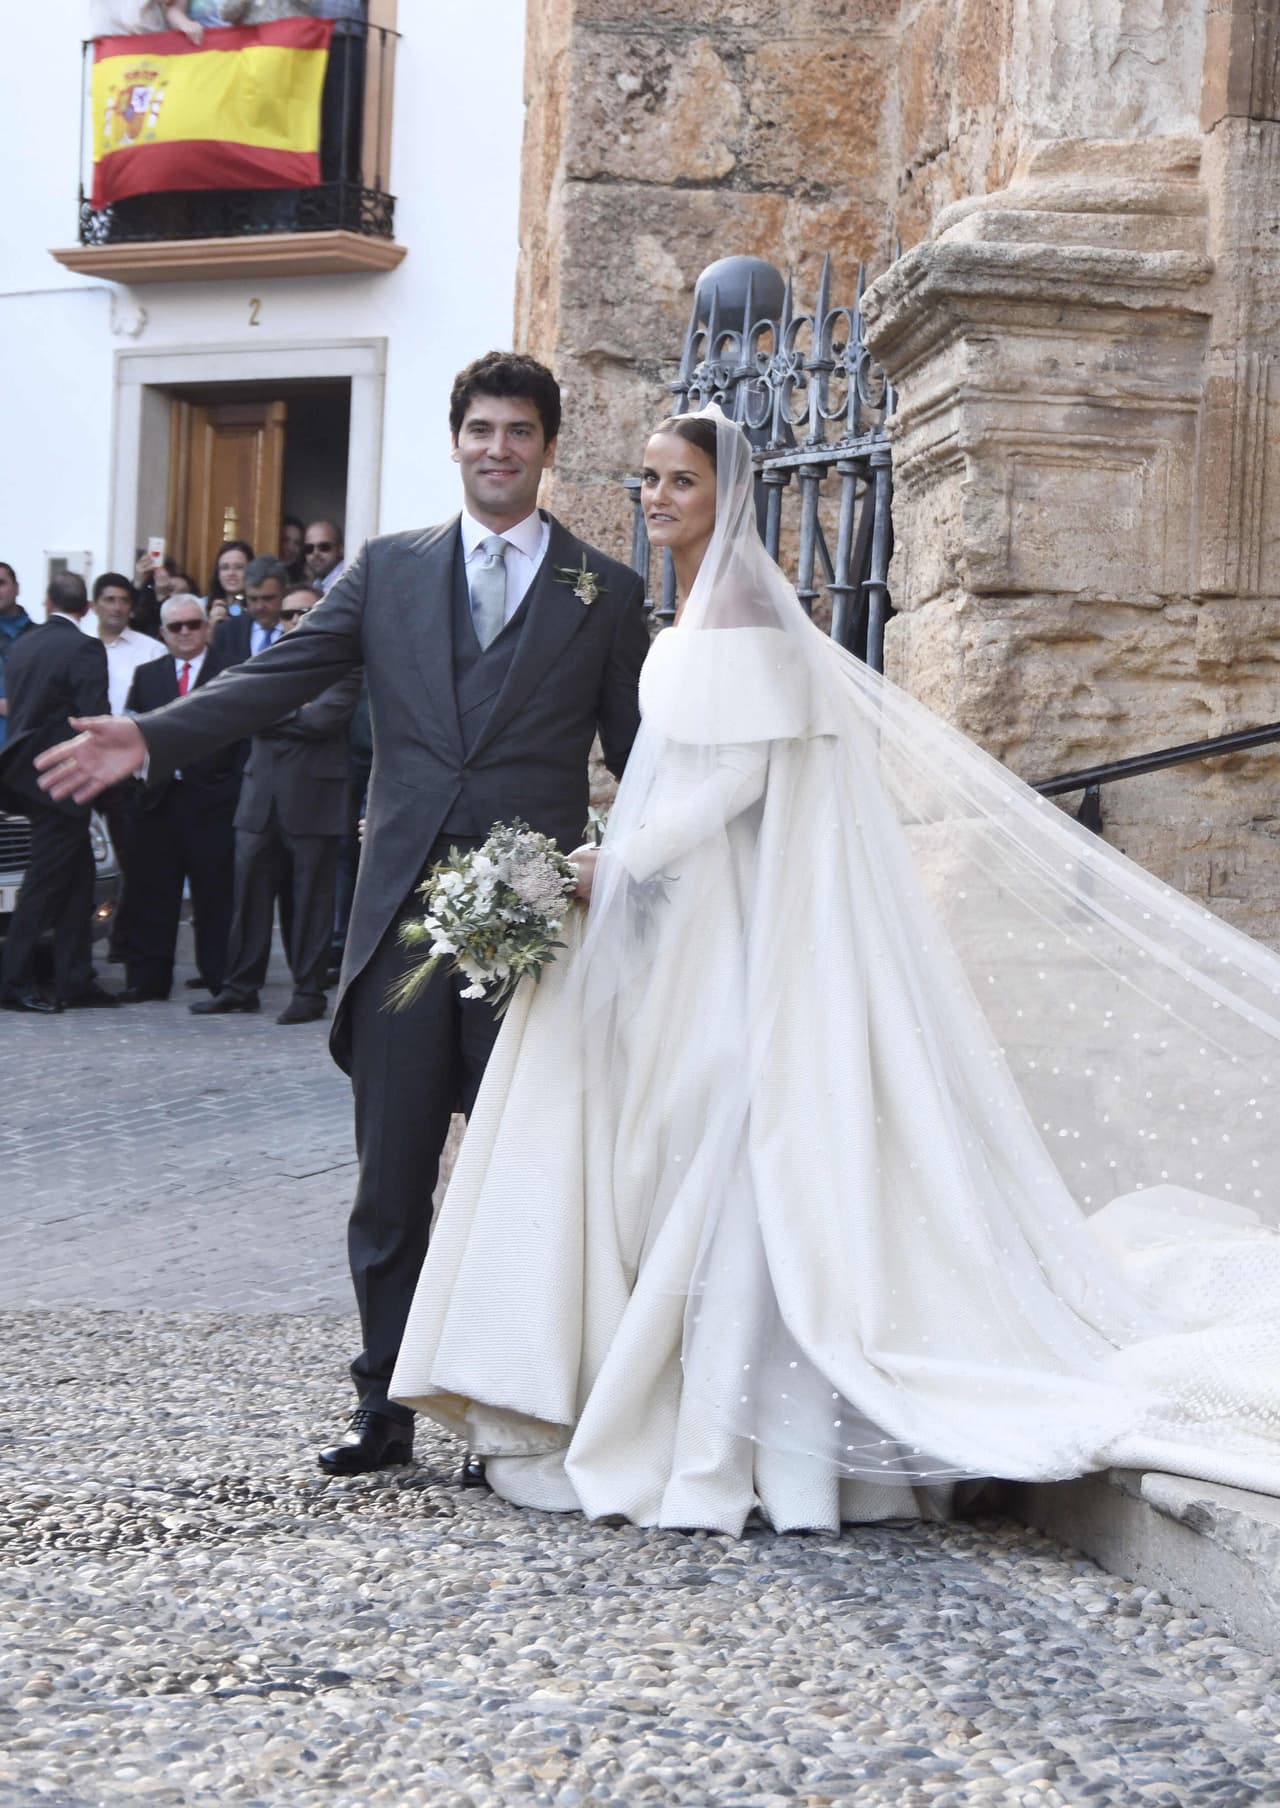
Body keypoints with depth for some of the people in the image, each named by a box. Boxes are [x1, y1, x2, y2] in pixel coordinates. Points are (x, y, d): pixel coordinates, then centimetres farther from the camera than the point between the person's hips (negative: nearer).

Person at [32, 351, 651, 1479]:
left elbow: (643, 760, 9)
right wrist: (150, 739, -11)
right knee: (390, 1182, 5)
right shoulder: (389, 571, 11)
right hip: (403, 919, 2)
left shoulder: (608, 593, 8)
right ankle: (386, 1407, 14)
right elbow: (277, 679, 2)